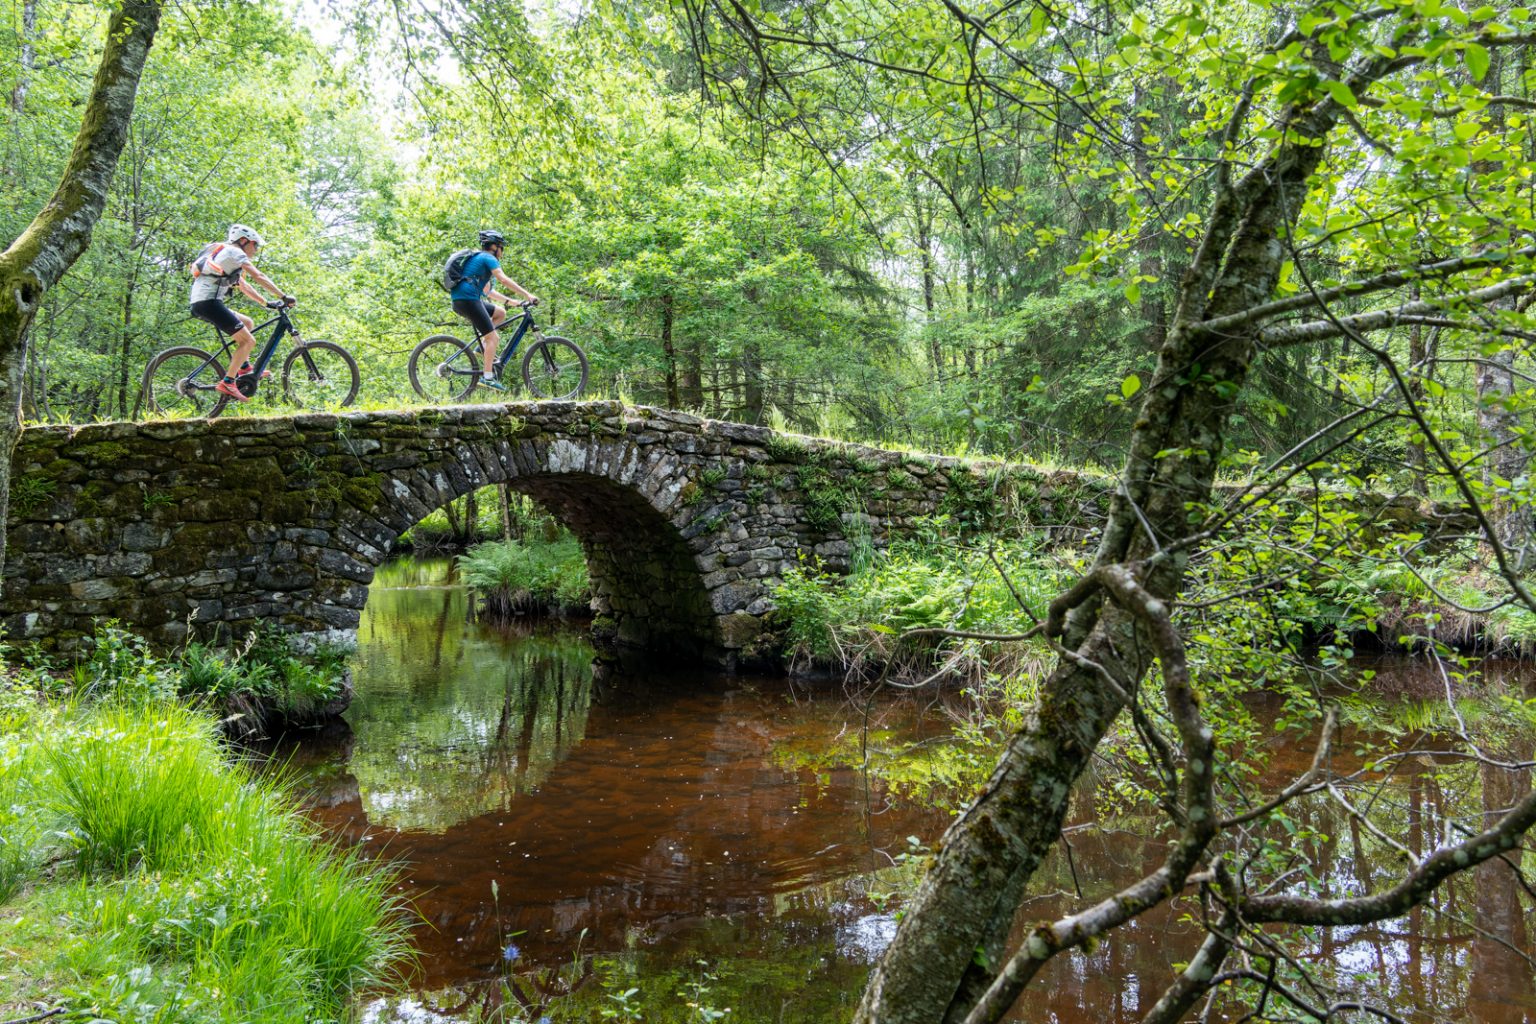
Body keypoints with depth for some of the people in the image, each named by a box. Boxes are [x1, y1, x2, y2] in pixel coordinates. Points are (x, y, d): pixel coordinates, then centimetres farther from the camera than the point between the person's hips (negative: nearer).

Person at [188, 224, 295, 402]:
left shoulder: (226, 254, 28)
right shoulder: (234, 252, -1)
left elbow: (244, 286, 30)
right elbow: (258, 277, -11)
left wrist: (267, 303, 25)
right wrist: (283, 296, -11)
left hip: (199, 303, 10)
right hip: (209, 302, -10)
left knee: (248, 323, 23)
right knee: (248, 341, -10)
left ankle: (244, 368, 18)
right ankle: (227, 383, -16)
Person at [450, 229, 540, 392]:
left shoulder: (478, 258, 29)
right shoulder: (488, 258, -1)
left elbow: (487, 292, 31)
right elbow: (504, 279, -17)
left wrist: (511, 301, 26)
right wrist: (527, 294, -19)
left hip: (459, 301, 9)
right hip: (468, 299, -9)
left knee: (500, 313, 19)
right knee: (492, 337, -9)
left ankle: (483, 345, 7)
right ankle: (487, 377, -15)